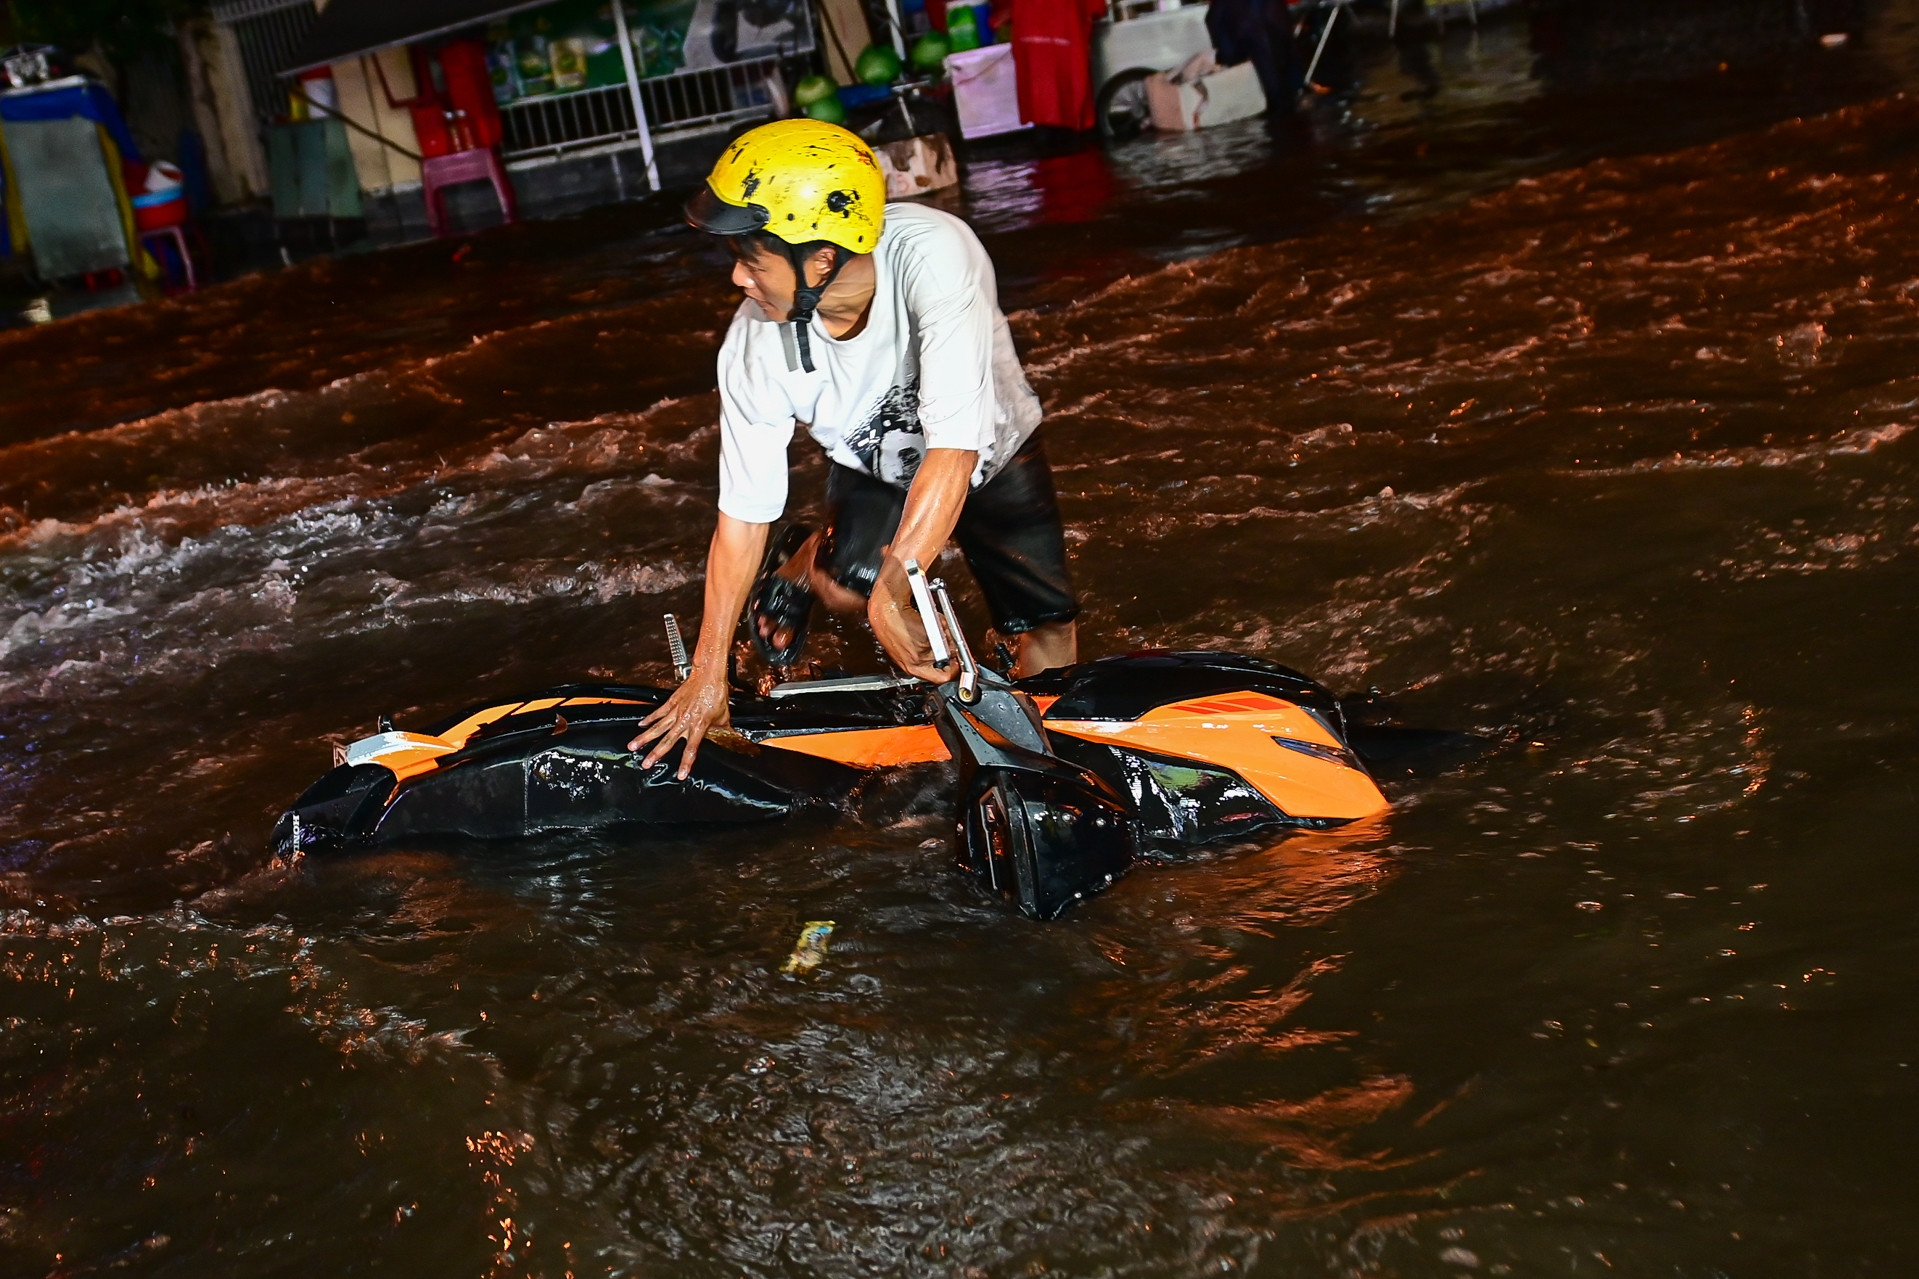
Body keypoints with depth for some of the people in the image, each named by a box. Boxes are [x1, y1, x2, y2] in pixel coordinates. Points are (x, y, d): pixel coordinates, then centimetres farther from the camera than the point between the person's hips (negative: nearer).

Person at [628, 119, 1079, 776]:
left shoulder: (932, 254, -42)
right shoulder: (755, 346, -29)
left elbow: (954, 445, -46)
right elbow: (743, 512, -19)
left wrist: (893, 591, -51)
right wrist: (707, 674, -14)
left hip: (990, 449, 0)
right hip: (875, 469, 1)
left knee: (1048, 629, -1)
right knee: (851, 583, -26)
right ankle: (798, 565, 9)